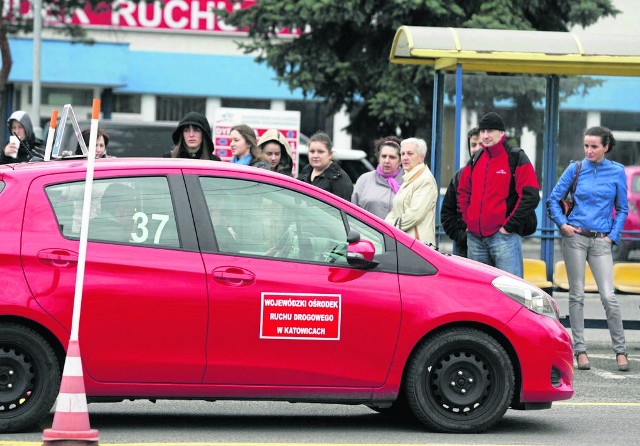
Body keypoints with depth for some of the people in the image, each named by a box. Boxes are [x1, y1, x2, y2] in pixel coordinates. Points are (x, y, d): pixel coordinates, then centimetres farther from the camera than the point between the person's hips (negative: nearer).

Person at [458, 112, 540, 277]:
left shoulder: (516, 158, -3)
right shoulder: (475, 161, 16)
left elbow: (530, 196, -10)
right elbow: (463, 192, 26)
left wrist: (509, 226, -12)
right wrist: (468, 220, 12)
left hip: (504, 236, -7)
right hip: (475, 238, 7)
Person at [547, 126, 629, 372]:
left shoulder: (617, 172, 4)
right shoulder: (575, 169, 3)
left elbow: (622, 209, 11)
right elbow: (553, 199, 9)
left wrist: (613, 235, 2)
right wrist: (562, 224, -3)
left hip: (601, 241, 0)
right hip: (575, 238, 0)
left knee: (608, 296, -8)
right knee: (577, 295, 1)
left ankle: (620, 351, 0)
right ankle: (580, 350, 7)